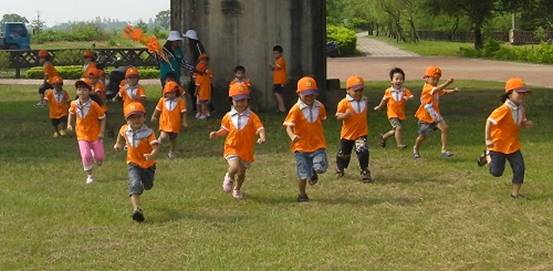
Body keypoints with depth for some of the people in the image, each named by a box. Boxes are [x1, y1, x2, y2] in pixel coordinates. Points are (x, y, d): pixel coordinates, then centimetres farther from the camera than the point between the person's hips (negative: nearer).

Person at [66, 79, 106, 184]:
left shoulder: (93, 105, -16)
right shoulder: (74, 104, -6)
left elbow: (102, 118, -8)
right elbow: (71, 112, 18)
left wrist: (101, 132, -13)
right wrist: (69, 123, 5)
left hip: (95, 135, -1)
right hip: (82, 136, 1)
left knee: (99, 158, 3)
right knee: (85, 156, -12)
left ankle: (94, 155, 41)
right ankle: (89, 175, 8)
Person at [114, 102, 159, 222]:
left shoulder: (148, 132, -26)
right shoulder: (125, 129, -12)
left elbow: (155, 146, -38)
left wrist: (152, 155, -58)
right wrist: (119, 144, 25)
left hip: (148, 164, -1)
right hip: (133, 164, 1)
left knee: (147, 186, 20)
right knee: (135, 184, -22)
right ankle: (137, 210, -32)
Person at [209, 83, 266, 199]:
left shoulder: (252, 116, -9)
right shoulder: (229, 116, -2)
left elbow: (260, 128, -18)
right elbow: (225, 130, 12)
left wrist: (262, 137, -38)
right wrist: (216, 134, -6)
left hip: (246, 149, 1)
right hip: (232, 147, -1)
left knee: (242, 171, 16)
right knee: (235, 167, -24)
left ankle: (237, 190, 43)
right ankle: (229, 177, 12)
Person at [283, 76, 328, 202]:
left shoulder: (319, 107, 1)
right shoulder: (296, 109, -13)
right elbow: (289, 126, -20)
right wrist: (292, 136, -39)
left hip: (318, 144, 3)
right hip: (301, 146, -3)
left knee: (320, 167, -16)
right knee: (303, 174, 1)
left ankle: (313, 172, 22)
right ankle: (302, 195, 26)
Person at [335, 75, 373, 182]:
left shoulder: (364, 100, 2)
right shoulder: (344, 103, -15)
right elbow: (338, 117, -15)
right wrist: (345, 115, -32)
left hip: (361, 133, 2)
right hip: (347, 133, -2)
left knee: (363, 151, -20)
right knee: (344, 154, 16)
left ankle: (365, 173, -7)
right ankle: (340, 169, 46)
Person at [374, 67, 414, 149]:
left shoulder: (405, 90, -1)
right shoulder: (389, 91, -2)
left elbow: (411, 96, -11)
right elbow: (384, 100, 13)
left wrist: (408, 98, -33)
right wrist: (379, 107, 24)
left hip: (401, 114, 3)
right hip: (392, 113, -3)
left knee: (395, 130, 13)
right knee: (398, 127, -19)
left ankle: (383, 137, 36)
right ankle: (399, 144, -12)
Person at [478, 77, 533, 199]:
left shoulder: (521, 109, -2)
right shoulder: (504, 110, -26)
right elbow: (489, 121, -22)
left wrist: (526, 124, -9)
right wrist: (487, 139, -21)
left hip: (513, 145, 6)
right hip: (498, 144, -6)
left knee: (519, 169, 0)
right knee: (496, 172, 2)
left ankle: (515, 193, 15)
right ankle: (488, 156, 30)